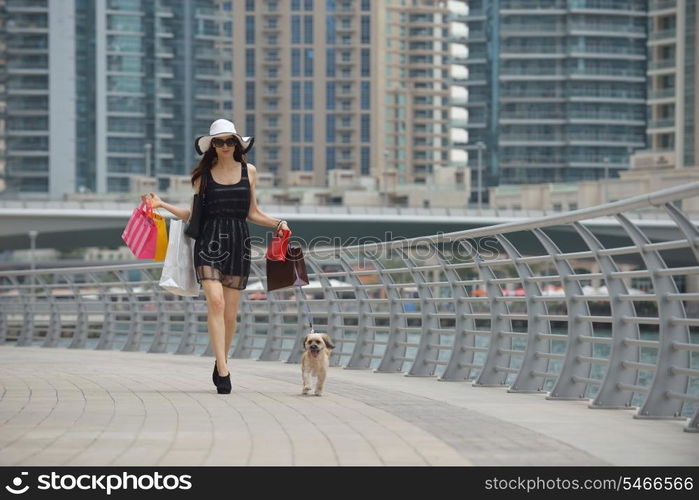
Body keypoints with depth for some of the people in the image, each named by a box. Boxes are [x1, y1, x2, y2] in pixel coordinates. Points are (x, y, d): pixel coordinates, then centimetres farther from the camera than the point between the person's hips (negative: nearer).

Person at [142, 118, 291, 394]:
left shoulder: (249, 171, 11)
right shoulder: (203, 174, 8)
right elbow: (192, 214, 11)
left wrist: (278, 223, 4)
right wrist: (162, 205, 0)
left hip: (238, 242, 2)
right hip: (209, 240, -2)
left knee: (230, 312, 4)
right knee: (215, 301, -19)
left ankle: (220, 365, 25)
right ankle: (223, 371, -22)